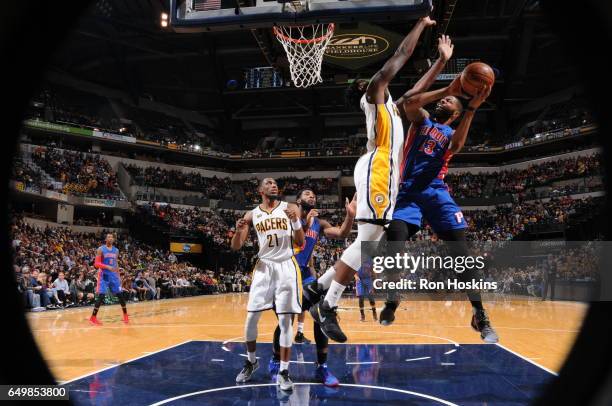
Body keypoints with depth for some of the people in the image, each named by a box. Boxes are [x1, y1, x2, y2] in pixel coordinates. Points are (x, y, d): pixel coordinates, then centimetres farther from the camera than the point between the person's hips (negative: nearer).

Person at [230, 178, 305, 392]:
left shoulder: (290, 208, 2)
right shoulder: (252, 215, 7)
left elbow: (300, 242, -1)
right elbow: (236, 247, 5)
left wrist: (296, 221, -18)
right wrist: (238, 230, -15)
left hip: (286, 266, -2)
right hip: (264, 267, 2)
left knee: (285, 320, -3)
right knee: (251, 318, 0)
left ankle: (283, 372, 5)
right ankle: (251, 361, 23)